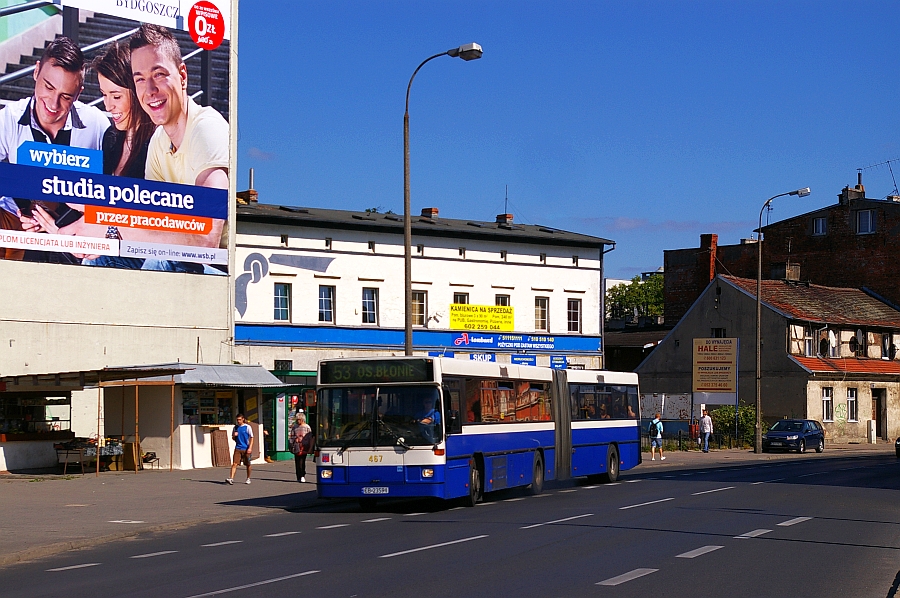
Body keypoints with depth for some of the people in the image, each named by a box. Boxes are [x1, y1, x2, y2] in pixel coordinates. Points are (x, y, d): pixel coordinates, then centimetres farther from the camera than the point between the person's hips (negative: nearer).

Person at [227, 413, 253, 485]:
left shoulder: (247, 427, -4)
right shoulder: (235, 427, 9)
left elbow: (251, 438, -3)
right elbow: (233, 438, 19)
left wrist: (250, 448, -12)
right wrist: (234, 435, -5)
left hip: (246, 449, -3)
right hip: (238, 448, 3)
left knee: (248, 465, 8)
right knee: (234, 463, -10)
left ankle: (248, 479, 23)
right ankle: (231, 478, -18)